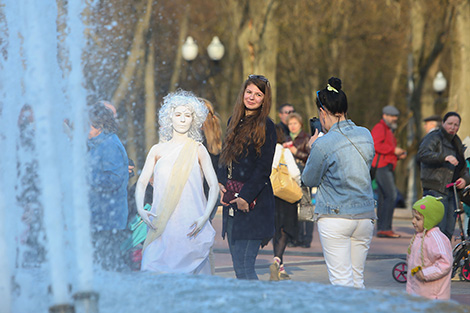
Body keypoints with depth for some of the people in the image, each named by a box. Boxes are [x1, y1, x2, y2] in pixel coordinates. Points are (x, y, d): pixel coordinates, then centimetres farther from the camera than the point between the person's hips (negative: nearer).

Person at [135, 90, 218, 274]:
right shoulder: (158, 150, 12)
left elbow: (214, 186, 2)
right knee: (152, 272, -9)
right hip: (161, 225, 1)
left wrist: (205, 217, -11)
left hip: (190, 227, -1)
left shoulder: (197, 150, 7)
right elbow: (141, 183, 11)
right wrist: (140, 209, -7)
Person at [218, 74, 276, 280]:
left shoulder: (265, 127, -6)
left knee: (244, 267, -12)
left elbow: (263, 168, -10)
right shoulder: (234, 122, 15)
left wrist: (246, 197, -16)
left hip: (253, 203, -7)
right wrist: (221, 184, 6)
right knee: (238, 264, 8)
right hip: (232, 200, 7)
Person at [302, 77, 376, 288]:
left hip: (335, 217, -6)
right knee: (357, 278, 13)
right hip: (365, 215, 6)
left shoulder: (324, 144, -13)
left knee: (341, 281, -5)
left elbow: (309, 180, 0)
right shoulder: (366, 135, 5)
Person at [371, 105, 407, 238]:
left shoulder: (389, 131, 28)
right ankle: (385, 228, -20)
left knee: (383, 197, 8)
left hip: (388, 167, 11)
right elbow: (376, 145, -20)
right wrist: (394, 150, -16)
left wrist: (399, 155, 13)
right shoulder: (379, 128, -5)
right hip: (381, 166, -11)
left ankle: (381, 229, 9)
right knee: (391, 195, -17)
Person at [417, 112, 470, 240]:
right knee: (438, 231, -15)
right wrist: (444, 157, -36)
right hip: (435, 190, -8)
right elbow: (422, 155, -23)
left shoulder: (457, 143, 20)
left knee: (448, 232, 6)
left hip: (451, 191, 8)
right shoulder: (434, 138, -4)